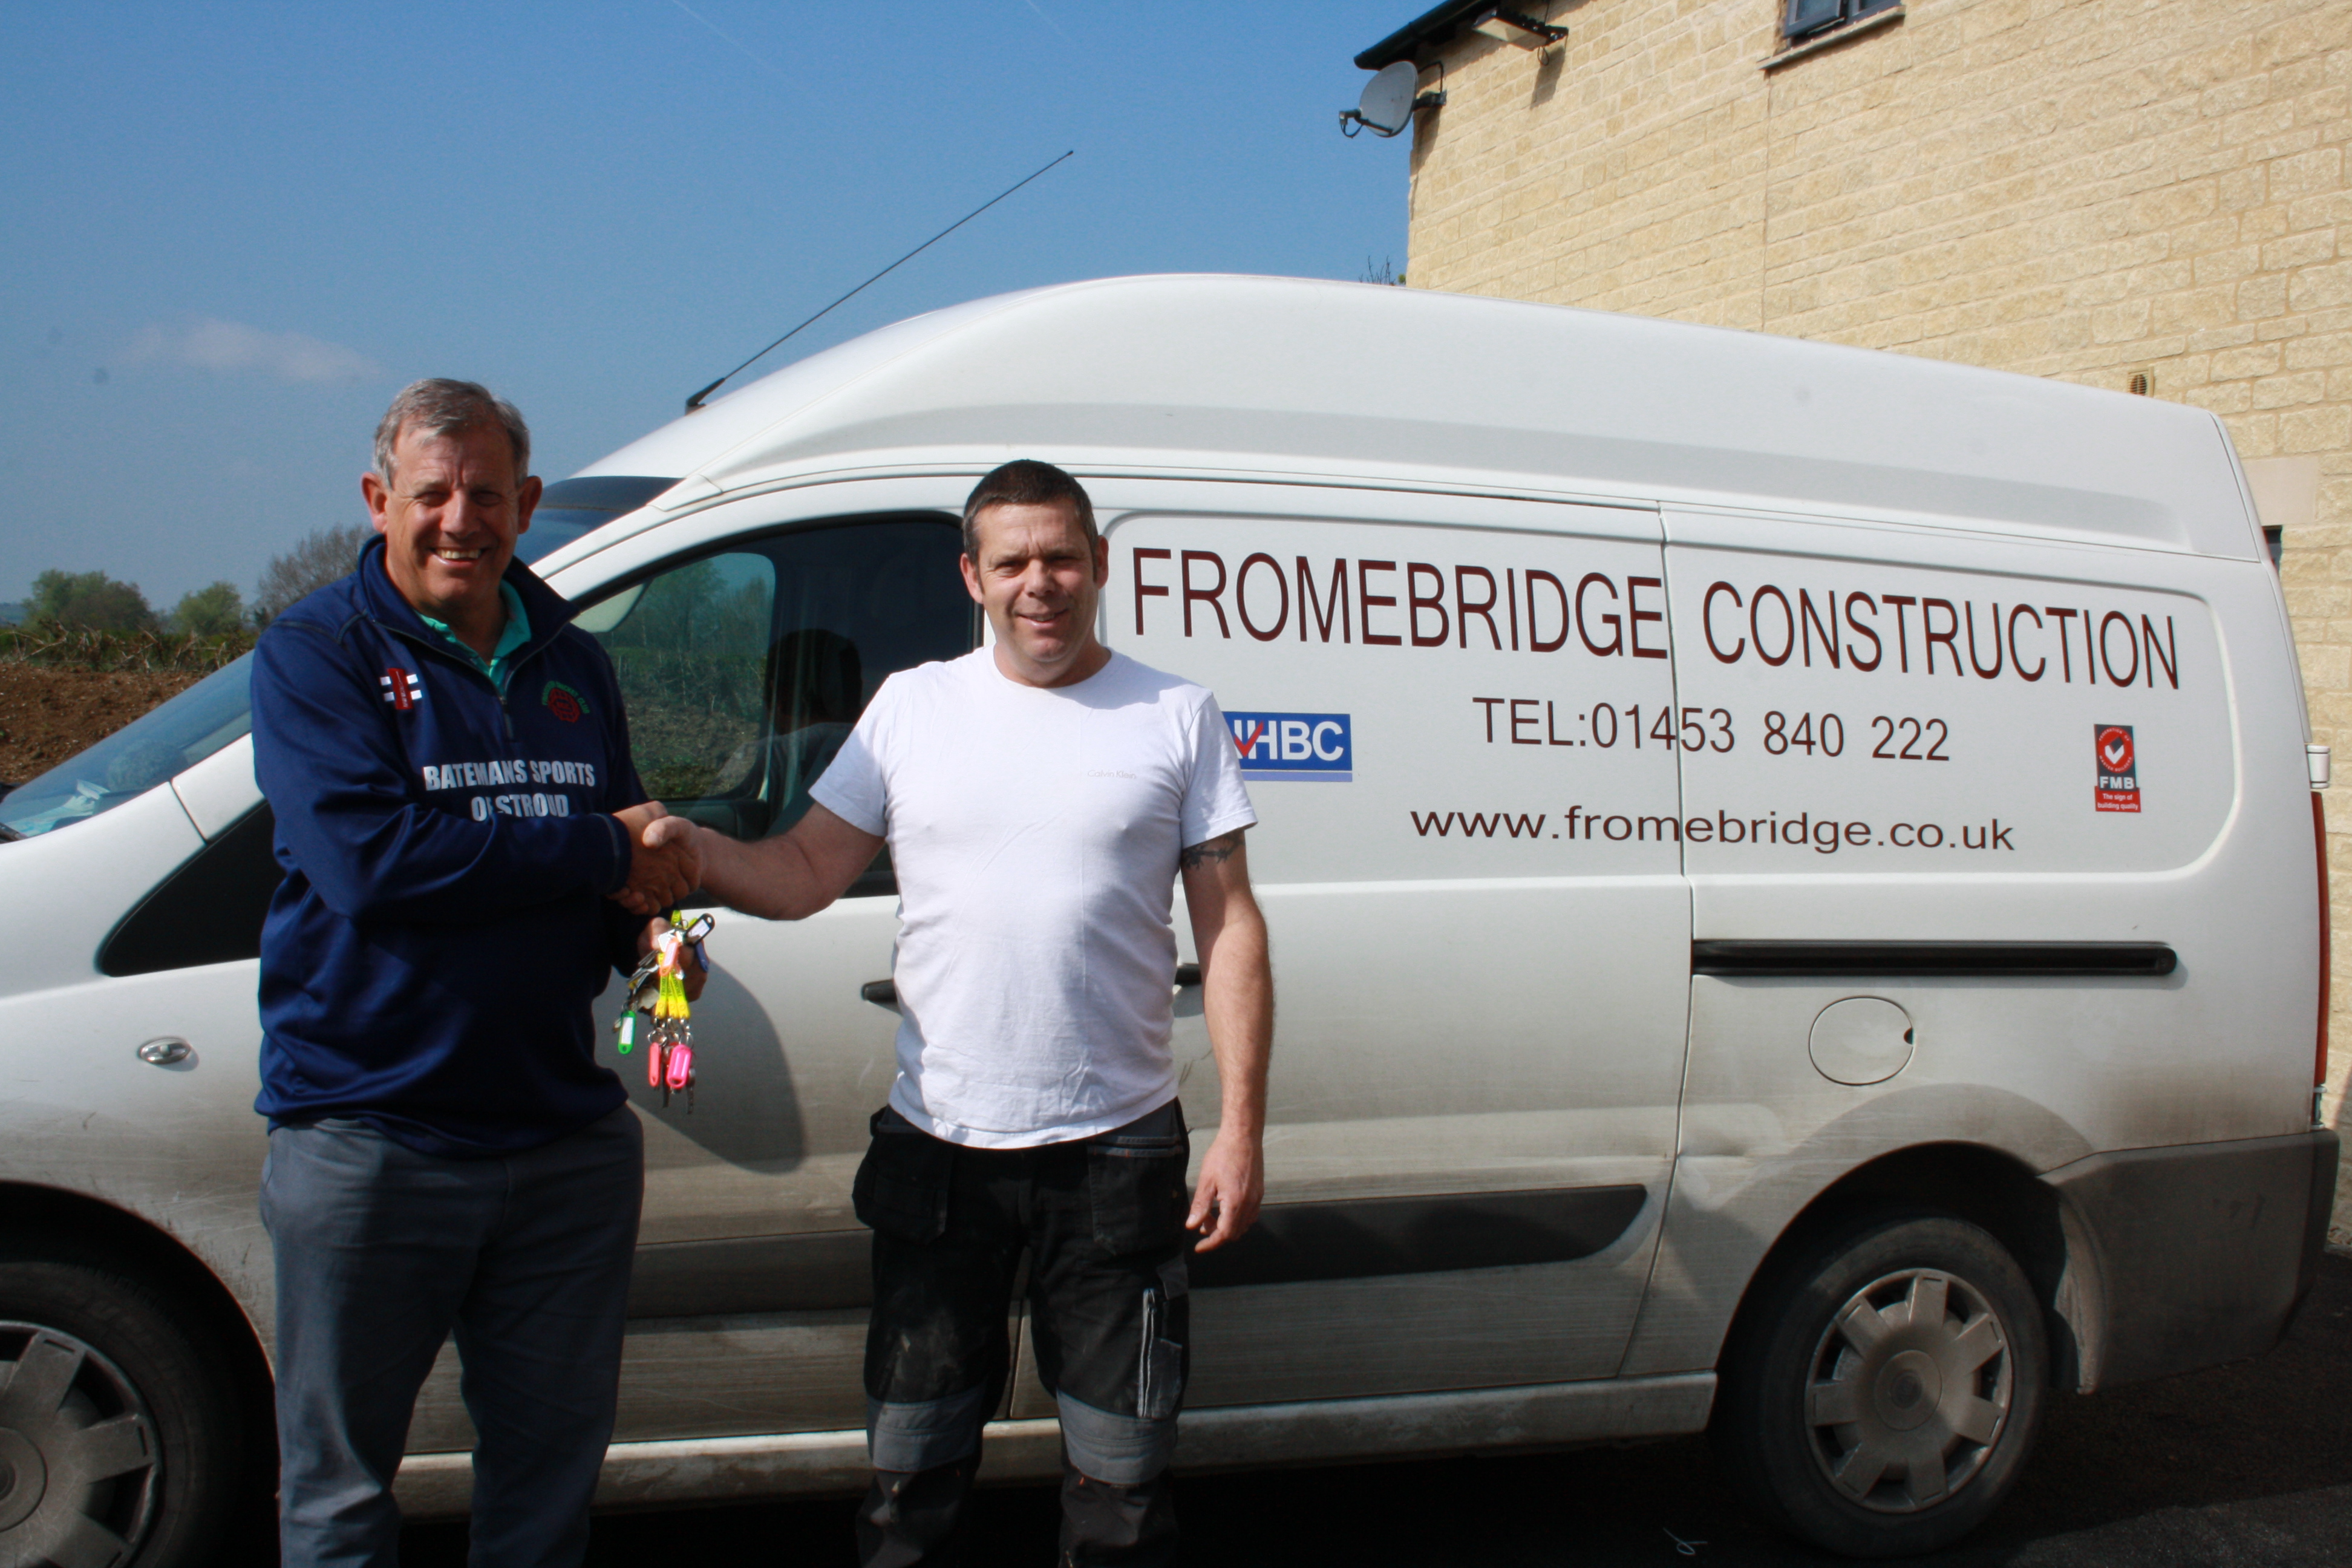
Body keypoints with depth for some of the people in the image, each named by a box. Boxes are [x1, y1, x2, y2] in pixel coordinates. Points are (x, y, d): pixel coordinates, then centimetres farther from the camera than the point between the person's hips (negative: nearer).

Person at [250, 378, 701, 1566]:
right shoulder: (314, 655, -6)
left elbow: (630, 864, 20)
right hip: (369, 1142, -4)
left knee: (551, 1466, 17)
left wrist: (651, 930, -4)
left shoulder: (571, 664, 11)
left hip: (568, 1138, 5)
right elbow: (367, 858, -22)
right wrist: (602, 852, -16)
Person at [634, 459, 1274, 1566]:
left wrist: (1241, 1128, -6)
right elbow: (804, 874, 5)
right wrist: (694, 849, -16)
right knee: (913, 1465, 13)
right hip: (937, 1143, 2)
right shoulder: (912, 706, 6)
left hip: (1116, 1145, -1)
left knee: (1119, 1472, 10)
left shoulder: (1176, 718, 2)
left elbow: (1229, 928, 0)